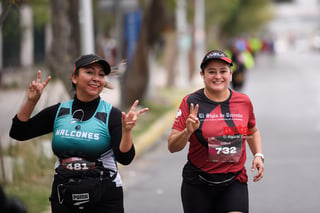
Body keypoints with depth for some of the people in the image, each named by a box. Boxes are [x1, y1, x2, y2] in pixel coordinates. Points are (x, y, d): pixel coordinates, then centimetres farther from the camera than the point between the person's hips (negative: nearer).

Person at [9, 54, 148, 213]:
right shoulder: (58, 112, 4)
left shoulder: (111, 115, -6)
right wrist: (31, 102, -5)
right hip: (64, 199, 3)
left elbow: (125, 158, -15)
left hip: (104, 200, -3)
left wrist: (126, 130, -32)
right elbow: (18, 133, 7)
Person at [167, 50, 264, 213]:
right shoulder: (191, 102, -5)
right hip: (197, 185, -1)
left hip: (234, 183, 1)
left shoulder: (243, 102, 3)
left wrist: (258, 155, 7)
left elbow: (253, 131, 24)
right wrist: (187, 132, -25)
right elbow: (172, 147, -7)